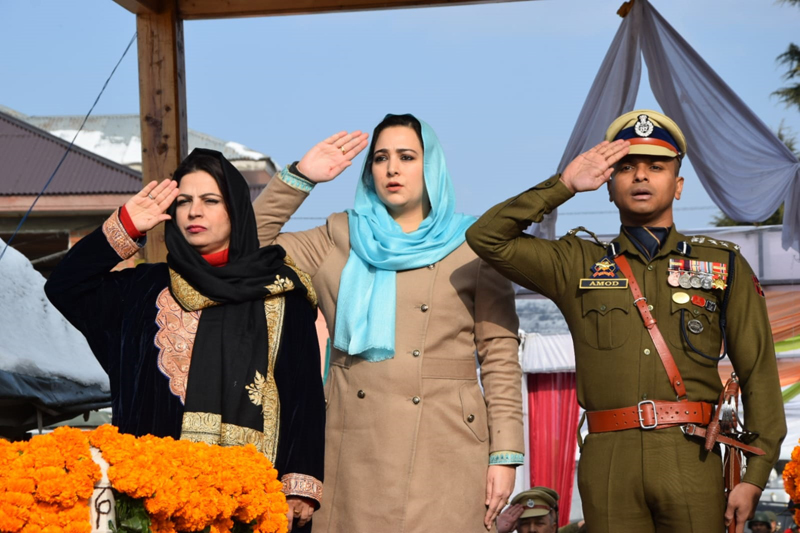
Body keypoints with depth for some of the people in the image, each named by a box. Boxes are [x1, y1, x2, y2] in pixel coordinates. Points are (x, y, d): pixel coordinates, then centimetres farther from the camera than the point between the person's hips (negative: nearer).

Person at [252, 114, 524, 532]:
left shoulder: (471, 249, 7)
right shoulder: (339, 240, 15)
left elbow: (500, 355, 3)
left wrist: (505, 455, -5)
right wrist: (299, 176, 6)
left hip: (445, 454, -2)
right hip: (355, 455, 2)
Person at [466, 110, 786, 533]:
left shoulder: (725, 267, 13)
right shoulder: (578, 264, 16)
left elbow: (759, 375, 9)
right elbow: (486, 238, 6)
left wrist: (754, 478, -1)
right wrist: (564, 185, 3)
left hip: (690, 458, 0)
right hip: (608, 462, 1)